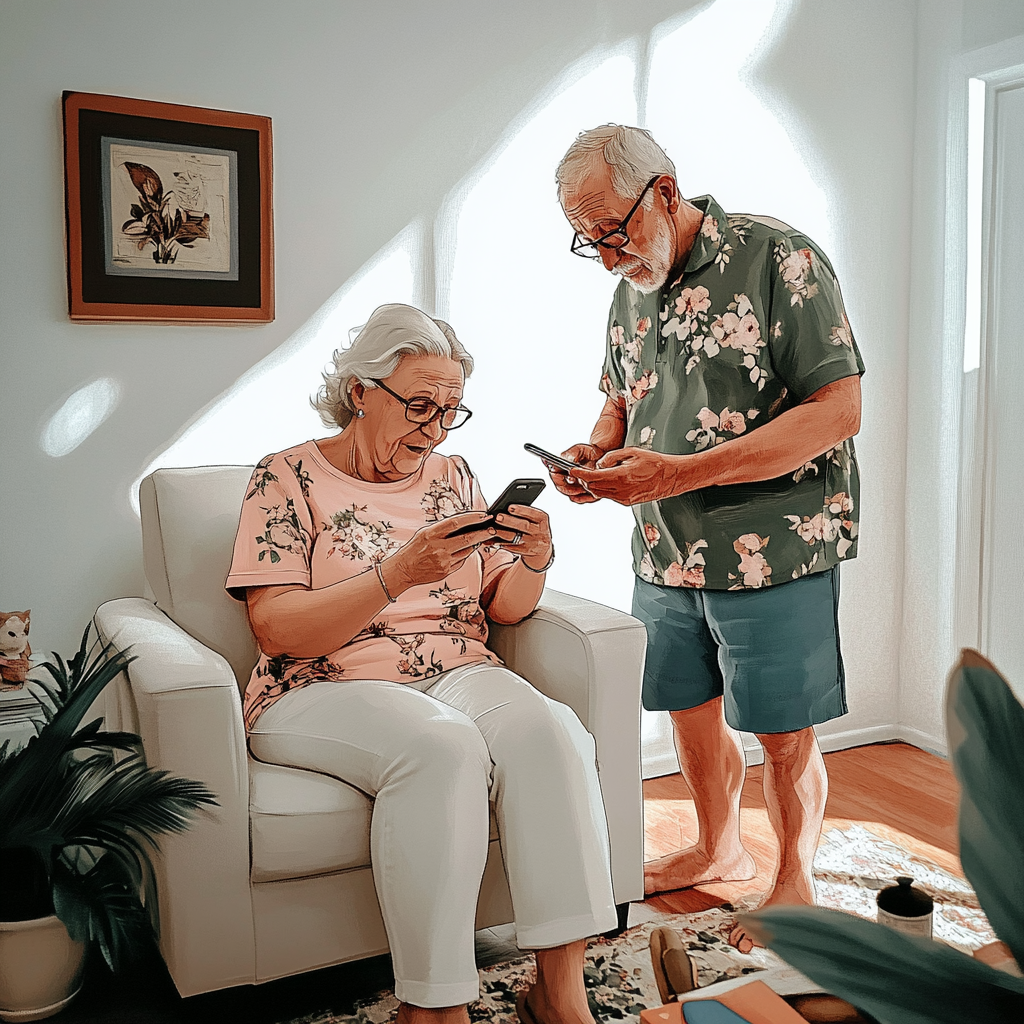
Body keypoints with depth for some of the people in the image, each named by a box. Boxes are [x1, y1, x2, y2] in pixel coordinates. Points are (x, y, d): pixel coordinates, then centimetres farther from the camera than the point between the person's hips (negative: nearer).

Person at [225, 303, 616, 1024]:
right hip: (324, 690, -4)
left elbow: (504, 609, 14)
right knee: (445, 748, -35)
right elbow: (277, 630, -11)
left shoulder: (452, 475, 15)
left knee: (548, 730, -27)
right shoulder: (289, 479, 0)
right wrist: (399, 574, -23)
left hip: (459, 675, 4)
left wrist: (534, 561, -9)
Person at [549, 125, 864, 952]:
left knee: (784, 736, 4)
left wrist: (681, 473, -26)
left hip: (774, 551, -6)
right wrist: (597, 453, -3)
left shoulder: (776, 257, -13)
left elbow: (837, 410, -19)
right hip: (666, 557, 7)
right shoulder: (632, 288, 10)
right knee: (690, 710, 17)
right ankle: (720, 850, 40)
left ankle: (795, 881, 27)